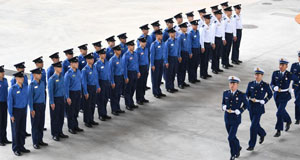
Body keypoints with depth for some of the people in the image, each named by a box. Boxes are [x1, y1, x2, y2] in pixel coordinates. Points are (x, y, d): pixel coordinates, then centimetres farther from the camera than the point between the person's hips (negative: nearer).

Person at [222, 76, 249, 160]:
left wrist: (240, 111, -14)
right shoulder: (225, 93, -1)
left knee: (230, 137, -10)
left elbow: (246, 104, 0)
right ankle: (238, 148, 46)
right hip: (227, 118, 5)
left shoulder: (241, 95, -13)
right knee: (232, 136, 18)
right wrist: (224, 107, -10)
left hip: (236, 119, -5)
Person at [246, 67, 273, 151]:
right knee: (256, 125, 18)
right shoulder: (251, 84, 2)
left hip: (259, 107, -4)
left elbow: (270, 94, 6)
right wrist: (251, 98, -8)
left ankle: (251, 145, 1)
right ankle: (262, 134, 50)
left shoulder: (265, 85, -7)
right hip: (251, 106, 4)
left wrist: (264, 101, -6)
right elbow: (247, 94, 12)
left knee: (253, 127, -8)